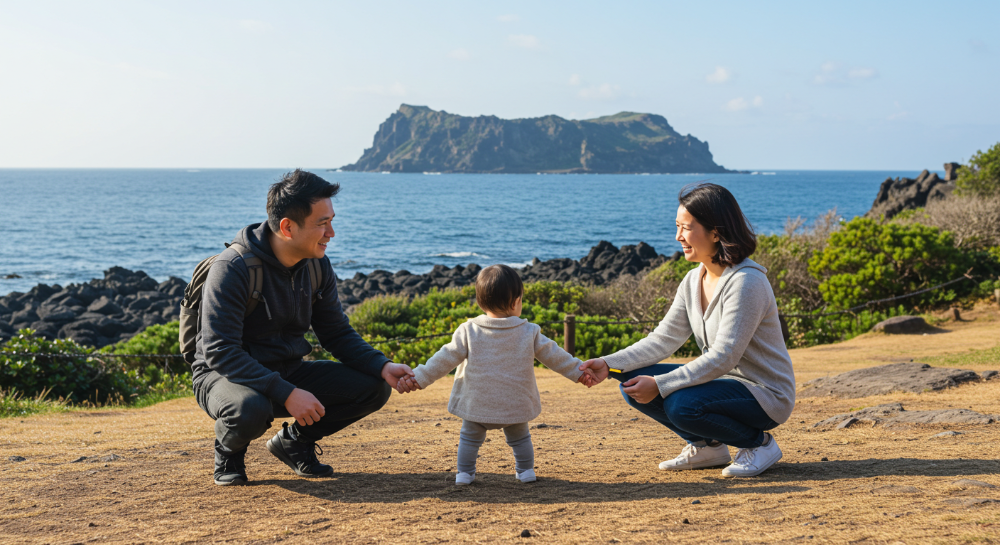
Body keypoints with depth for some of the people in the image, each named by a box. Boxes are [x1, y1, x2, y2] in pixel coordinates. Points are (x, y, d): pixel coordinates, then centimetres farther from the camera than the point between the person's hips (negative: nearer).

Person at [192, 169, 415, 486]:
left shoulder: (317, 266, -2)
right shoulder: (232, 269, -24)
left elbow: (337, 334, 7)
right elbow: (219, 352, -29)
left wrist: (382, 367, -13)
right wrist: (286, 394, -37)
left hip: (288, 373, 6)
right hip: (227, 376, -6)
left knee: (374, 388, -10)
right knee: (250, 409, -41)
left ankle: (295, 440, 11)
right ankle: (229, 453, -3)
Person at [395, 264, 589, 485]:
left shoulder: (468, 331, -9)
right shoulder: (529, 333, -6)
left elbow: (445, 359, -9)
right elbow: (554, 356, 2)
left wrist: (418, 378, -2)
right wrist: (580, 372, 14)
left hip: (476, 405, -1)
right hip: (515, 406, 1)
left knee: (470, 437, 21)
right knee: (519, 438, 26)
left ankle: (464, 473, 18)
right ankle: (525, 471, 28)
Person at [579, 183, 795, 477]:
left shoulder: (746, 282, -23)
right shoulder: (694, 281, 3)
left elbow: (723, 357, -27)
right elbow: (663, 339, 1)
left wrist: (659, 385, -30)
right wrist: (608, 364, -12)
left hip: (765, 395, -8)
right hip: (724, 381, 8)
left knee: (682, 405, -33)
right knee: (633, 382, -6)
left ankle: (759, 443, -6)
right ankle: (708, 446, 9)